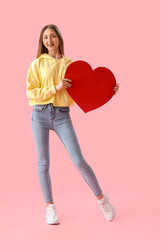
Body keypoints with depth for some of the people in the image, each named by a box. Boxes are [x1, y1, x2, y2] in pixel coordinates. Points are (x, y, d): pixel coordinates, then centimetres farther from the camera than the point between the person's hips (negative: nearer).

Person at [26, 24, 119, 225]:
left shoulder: (70, 64, 10)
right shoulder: (37, 63, 6)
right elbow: (31, 92, -2)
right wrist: (55, 88, -12)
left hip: (62, 116, 0)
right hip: (40, 114, 1)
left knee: (79, 160, -7)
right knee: (43, 163, 2)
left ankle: (101, 198, 13)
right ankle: (50, 206, 19)